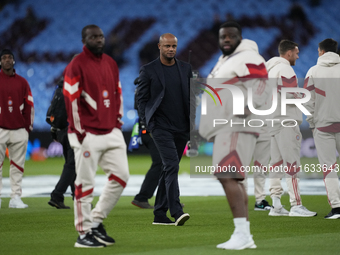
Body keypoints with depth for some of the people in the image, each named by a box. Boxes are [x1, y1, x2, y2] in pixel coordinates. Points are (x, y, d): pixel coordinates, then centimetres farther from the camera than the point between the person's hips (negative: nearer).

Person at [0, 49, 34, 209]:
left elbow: (29, 105, 11)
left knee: (18, 166, 3)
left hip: (19, 130, 2)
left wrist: (28, 126, 5)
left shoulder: (22, 82, 11)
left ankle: (16, 198, 6)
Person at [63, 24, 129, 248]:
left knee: (121, 176, 3)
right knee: (85, 184, -4)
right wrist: (79, 131, -13)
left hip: (112, 132, 7)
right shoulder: (76, 66, -8)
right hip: (88, 135, -7)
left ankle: (96, 221, 16)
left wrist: (118, 120, 12)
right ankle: (84, 233, 4)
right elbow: (71, 100, -12)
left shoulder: (111, 63, 14)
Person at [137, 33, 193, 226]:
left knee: (169, 169, 9)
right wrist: (147, 124, -7)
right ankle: (177, 212, -24)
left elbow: (191, 97, 13)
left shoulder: (186, 69, 10)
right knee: (172, 165, -19)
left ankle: (160, 214, 15)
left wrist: (192, 123, 7)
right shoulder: (148, 70, -1)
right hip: (161, 127, -5)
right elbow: (142, 98, 0)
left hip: (181, 128, 5)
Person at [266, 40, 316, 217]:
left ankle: (276, 205, 9)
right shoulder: (285, 69, -11)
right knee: (292, 163, -9)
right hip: (285, 121, -9)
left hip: (272, 122, 9)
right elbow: (289, 94, -21)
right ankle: (296, 205, -11)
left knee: (276, 163, 9)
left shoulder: (270, 69, 19)